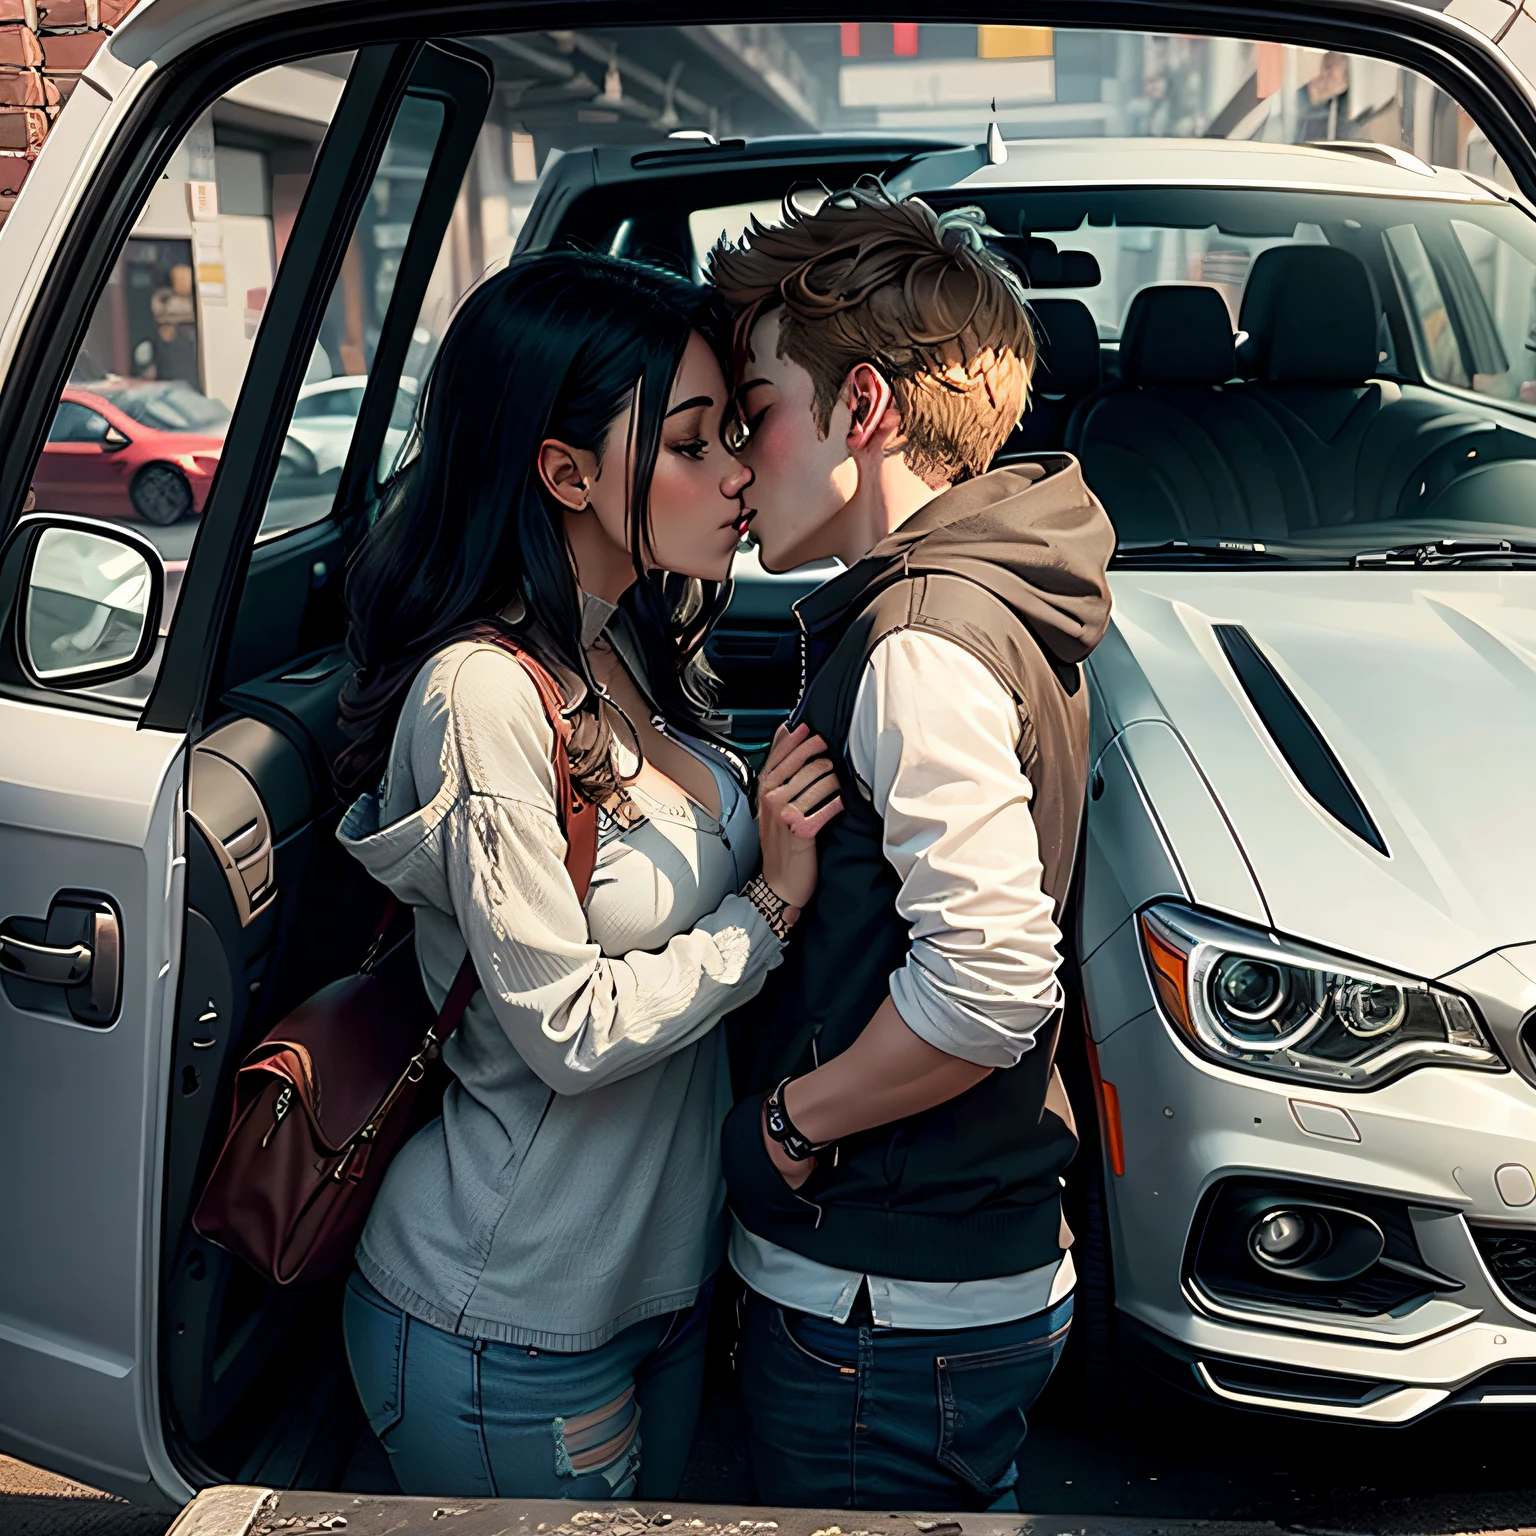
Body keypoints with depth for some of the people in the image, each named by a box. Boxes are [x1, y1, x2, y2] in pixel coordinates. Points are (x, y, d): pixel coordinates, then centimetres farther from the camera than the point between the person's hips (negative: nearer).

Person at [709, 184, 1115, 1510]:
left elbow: (991, 977, -30)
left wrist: (787, 1122, -18)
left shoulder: (923, 641, -22)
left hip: (889, 1318, -9)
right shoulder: (993, 603, 10)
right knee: (965, 1516, 24)